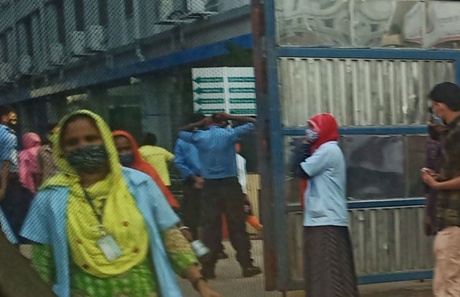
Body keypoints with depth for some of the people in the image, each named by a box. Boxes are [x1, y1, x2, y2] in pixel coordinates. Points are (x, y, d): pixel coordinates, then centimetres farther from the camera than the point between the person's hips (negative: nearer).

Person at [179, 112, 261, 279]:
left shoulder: (200, 137, 1)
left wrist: (199, 124, 15)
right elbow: (252, 123, 6)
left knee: (210, 227, 4)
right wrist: (229, 117, 8)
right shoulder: (229, 134, -4)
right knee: (237, 226, 2)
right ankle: (246, 265, 4)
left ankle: (208, 267, 3)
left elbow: (181, 132, 22)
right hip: (230, 184, -1)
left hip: (209, 187, 2)